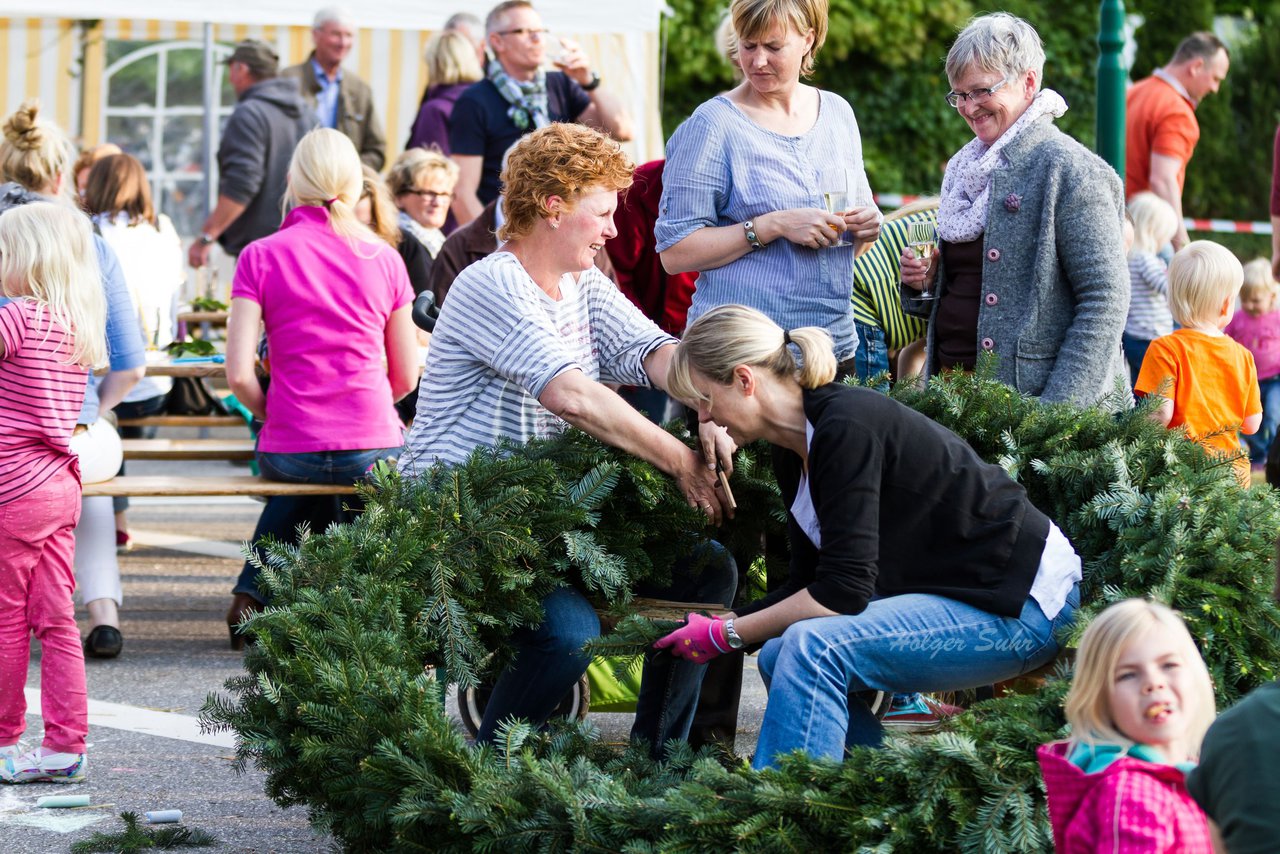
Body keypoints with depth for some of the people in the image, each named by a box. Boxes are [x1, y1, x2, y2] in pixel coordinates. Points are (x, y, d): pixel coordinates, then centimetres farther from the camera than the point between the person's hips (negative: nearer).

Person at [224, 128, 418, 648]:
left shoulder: (261, 256, -3)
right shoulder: (384, 259, 2)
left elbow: (239, 374, -10)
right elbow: (406, 376, 6)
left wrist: (274, 417, 8)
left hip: (289, 449, 0)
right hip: (374, 450, 0)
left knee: (297, 481, 36)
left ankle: (253, 595, 26)